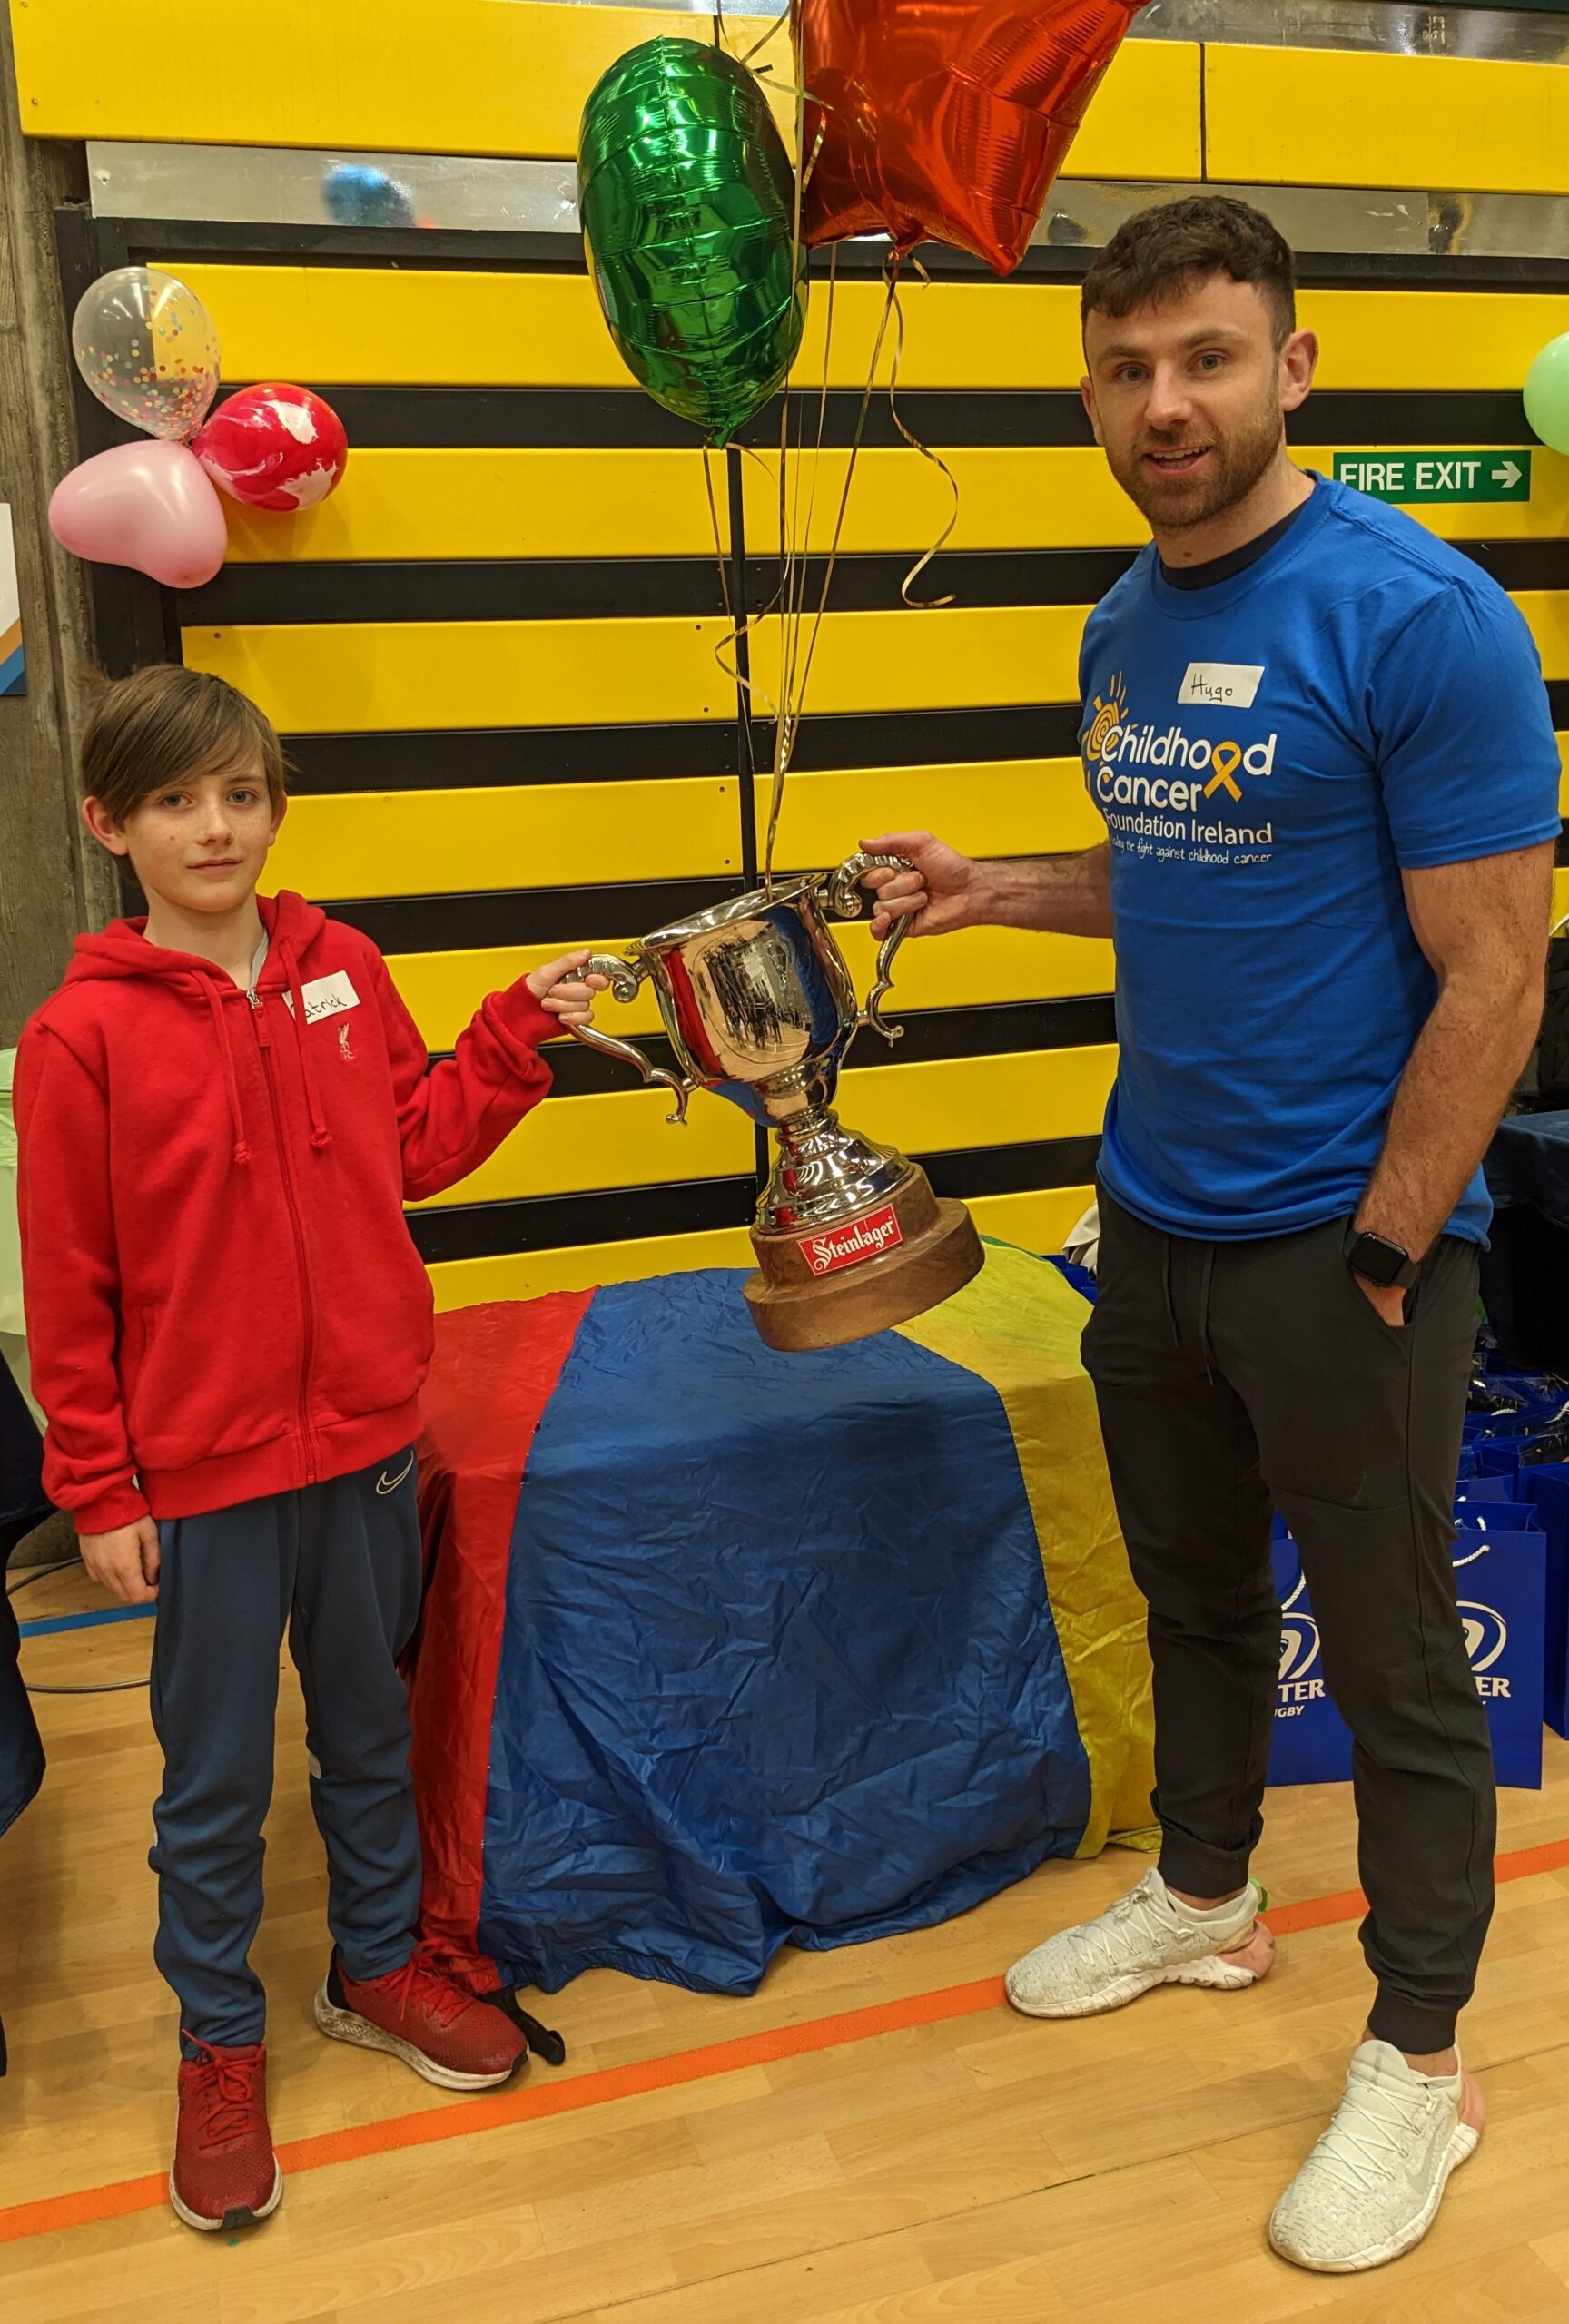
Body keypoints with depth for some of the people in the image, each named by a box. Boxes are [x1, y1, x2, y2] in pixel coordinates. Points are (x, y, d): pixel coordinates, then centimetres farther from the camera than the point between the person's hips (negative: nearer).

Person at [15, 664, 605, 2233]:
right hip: (202, 1473, -4)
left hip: (363, 1443, 4)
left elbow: (420, 1149, 10)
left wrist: (519, 1036, -2)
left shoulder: (343, 972, 0)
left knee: (371, 1733, 20)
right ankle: (219, 2044, 33)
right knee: (214, 1780, 12)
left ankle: (377, 1967, 42)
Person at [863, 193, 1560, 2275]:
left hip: (1348, 1246, -7)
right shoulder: (1126, 625, 7)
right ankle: (1205, 1901, 45)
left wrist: (1378, 1263, -16)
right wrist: (986, 891, 3)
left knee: (1396, 1667, 8)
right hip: (1156, 1221, 7)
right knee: (1196, 1597, 22)